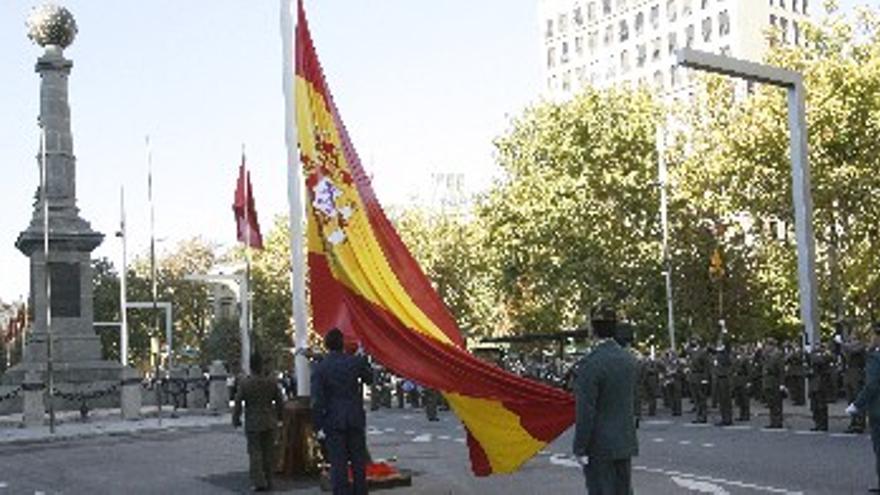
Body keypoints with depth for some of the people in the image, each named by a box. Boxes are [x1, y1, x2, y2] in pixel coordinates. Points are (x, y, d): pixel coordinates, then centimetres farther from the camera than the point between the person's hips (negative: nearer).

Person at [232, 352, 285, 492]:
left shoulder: (244, 383, -12)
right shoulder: (271, 381, -4)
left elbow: (238, 403, -8)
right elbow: (280, 402, 4)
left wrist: (236, 420, 6)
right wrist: (278, 417, 20)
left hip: (253, 424, -3)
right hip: (270, 423, 3)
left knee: (255, 453, 4)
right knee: (269, 453, 11)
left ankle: (259, 482, -3)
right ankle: (268, 482, 17)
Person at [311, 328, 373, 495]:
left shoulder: (320, 368, -7)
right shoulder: (355, 362, -4)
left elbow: (317, 400, -9)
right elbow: (369, 378, 15)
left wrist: (319, 426, -5)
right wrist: (362, 358, 22)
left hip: (333, 422, -2)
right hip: (355, 419, 2)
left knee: (338, 464, 2)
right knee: (358, 461, 12)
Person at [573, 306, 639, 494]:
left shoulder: (590, 363, -17)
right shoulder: (630, 360, 6)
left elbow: (585, 410, -18)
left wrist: (580, 449, -13)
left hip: (600, 446, -7)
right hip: (625, 443, 7)